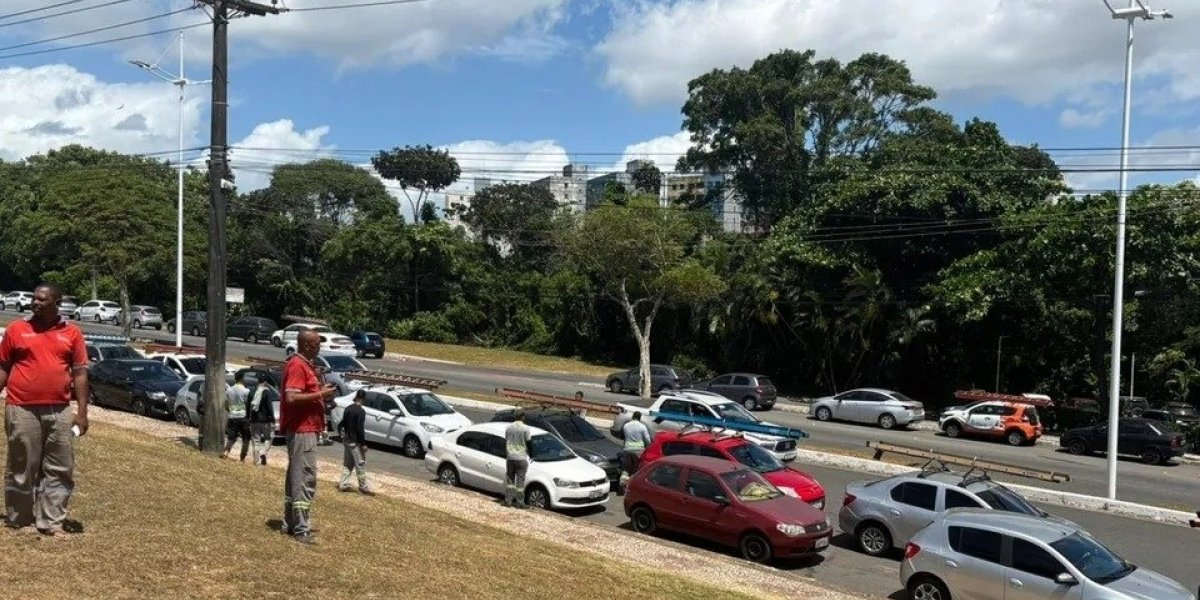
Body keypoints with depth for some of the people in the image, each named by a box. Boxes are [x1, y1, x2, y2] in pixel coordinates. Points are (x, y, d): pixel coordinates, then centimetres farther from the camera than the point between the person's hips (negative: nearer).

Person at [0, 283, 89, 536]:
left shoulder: (72, 332, 4)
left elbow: (80, 372, 4)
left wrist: (82, 411, -1)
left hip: (59, 412, 2)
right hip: (22, 410, -1)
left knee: (60, 470, 4)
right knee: (21, 469, 7)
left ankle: (51, 522, 11)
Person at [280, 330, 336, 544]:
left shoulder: (305, 364, 15)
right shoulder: (297, 365, -16)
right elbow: (291, 397, -26)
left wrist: (321, 391, 9)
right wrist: (320, 394, -19)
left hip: (305, 428, 11)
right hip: (301, 429, -11)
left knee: (296, 476, 16)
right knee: (305, 478, -9)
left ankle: (291, 524, 25)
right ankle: (301, 530, -7)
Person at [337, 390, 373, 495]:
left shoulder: (348, 409, 7)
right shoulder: (361, 411, -17)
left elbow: (343, 423, 15)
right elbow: (360, 429, -20)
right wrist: (363, 443, -16)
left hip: (347, 440, 8)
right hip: (355, 442, -8)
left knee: (347, 463, 15)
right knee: (360, 464, -2)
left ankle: (343, 485, 16)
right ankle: (363, 487, 2)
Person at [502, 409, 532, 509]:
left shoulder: (508, 427, 3)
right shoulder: (525, 428, -10)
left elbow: (505, 442, 9)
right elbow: (527, 444, -5)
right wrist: (528, 453, 11)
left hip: (510, 457, 4)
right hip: (521, 458, -4)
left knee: (509, 479, 13)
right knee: (520, 480, 3)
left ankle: (508, 501, 13)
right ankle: (519, 502, 7)